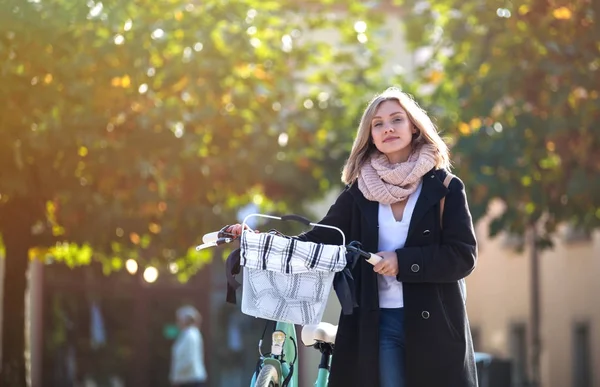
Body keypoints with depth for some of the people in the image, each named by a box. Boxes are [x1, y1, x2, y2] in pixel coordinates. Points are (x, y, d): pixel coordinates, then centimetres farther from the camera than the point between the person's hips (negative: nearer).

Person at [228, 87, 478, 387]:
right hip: (376, 322, 1)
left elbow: (464, 255, -7)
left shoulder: (444, 187, 0)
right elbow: (321, 240, 5)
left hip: (433, 323, -1)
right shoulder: (359, 191, 7)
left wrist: (403, 261, -18)